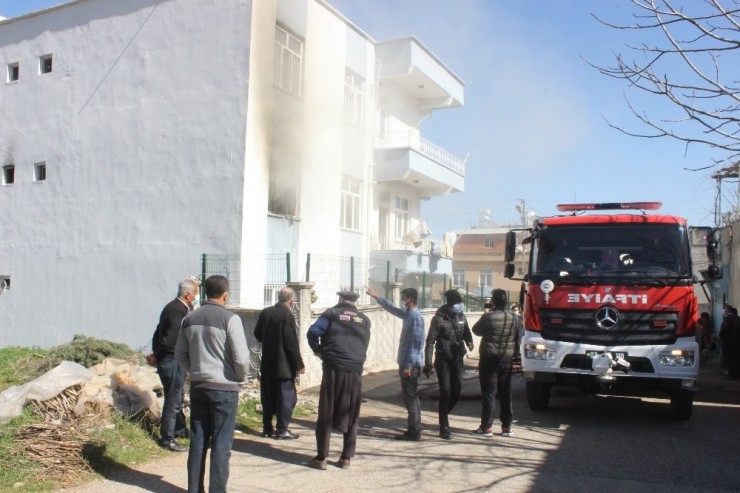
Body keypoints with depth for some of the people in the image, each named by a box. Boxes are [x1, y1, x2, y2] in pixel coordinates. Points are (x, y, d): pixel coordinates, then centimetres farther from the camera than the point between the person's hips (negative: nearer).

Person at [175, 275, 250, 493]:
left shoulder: (190, 319, 4)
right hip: (224, 388, -5)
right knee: (221, 445, 3)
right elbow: (241, 358, -17)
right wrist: (240, 377, 1)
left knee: (197, 442, 14)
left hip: (198, 386, 6)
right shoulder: (230, 318, -14)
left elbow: (180, 354, 11)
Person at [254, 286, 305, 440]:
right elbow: (292, 343, -18)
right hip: (283, 365, -7)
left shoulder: (265, 313, 3)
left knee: (268, 397, 15)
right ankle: (282, 430, 5)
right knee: (287, 397, 3)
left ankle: (267, 428, 22)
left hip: (267, 364, 7)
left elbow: (257, 334, 14)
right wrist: (299, 364, -11)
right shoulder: (287, 316, -17)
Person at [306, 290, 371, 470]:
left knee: (326, 415, 4)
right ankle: (346, 458, 15)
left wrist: (318, 350, 7)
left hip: (333, 368, -3)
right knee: (351, 415, 11)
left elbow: (313, 332, -8)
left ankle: (321, 458, 5)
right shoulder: (364, 320, 14)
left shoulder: (332, 313, 3)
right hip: (356, 371, 3)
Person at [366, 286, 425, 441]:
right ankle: (413, 430, 20)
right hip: (406, 362, 10)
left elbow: (416, 344, -21)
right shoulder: (408, 314, 11)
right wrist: (377, 297, 31)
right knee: (410, 397, 13)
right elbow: (392, 308, 30)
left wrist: (408, 365, -22)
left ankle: (414, 432, 2)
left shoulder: (416, 317, -17)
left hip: (410, 364, -10)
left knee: (410, 398, -4)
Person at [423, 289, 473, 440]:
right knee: (445, 391, -6)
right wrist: (428, 363, -17)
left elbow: (467, 333, 18)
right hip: (443, 359, -5)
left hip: (457, 358, 5)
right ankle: (444, 428, 1)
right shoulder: (439, 318, -10)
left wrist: (469, 342, -7)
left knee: (457, 390, 2)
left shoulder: (461, 317, 5)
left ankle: (444, 414, 29)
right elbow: (430, 341, -11)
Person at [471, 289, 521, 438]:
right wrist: (515, 353, 17)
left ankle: (486, 427, 3)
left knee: (488, 393, 1)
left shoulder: (488, 317, -15)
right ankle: (507, 426, 16)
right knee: (506, 393, 11)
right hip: (507, 359, 5)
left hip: (489, 358, -5)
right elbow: (517, 339, 8)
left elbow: (476, 330, 0)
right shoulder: (514, 318, 1)